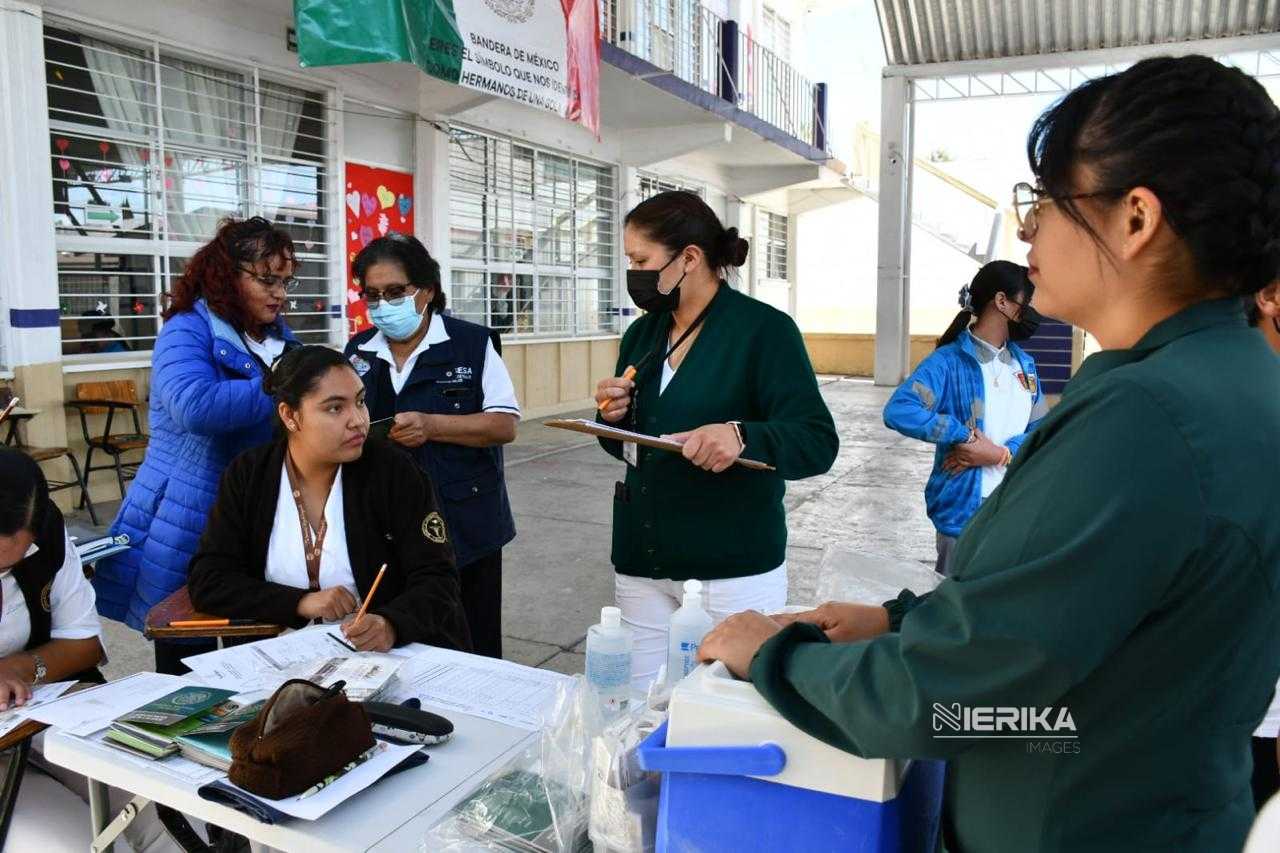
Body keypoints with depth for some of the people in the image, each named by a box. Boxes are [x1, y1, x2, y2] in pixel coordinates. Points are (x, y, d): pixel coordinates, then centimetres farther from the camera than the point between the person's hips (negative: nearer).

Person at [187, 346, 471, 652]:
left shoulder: (393, 470, -12)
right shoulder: (247, 475, -3)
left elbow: (437, 580, -14)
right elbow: (207, 581, -4)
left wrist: (391, 626, -33)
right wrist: (301, 603, -18)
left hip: (397, 654, -2)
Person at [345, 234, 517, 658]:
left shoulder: (473, 343, -4)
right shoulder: (357, 352, 9)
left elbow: (505, 424, -10)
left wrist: (431, 425, -22)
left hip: (463, 528, -3)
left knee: (472, 652, 6)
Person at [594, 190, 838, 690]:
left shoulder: (765, 329, -9)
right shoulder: (641, 335, 9)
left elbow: (818, 443, -15)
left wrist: (741, 437, -33)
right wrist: (615, 417, -3)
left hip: (733, 571, -5)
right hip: (642, 563, 6)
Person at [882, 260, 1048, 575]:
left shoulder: (1024, 363, 9)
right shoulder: (950, 361, -12)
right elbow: (898, 411, -25)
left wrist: (1001, 454, -12)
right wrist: (966, 436, -21)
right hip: (964, 513, -6)